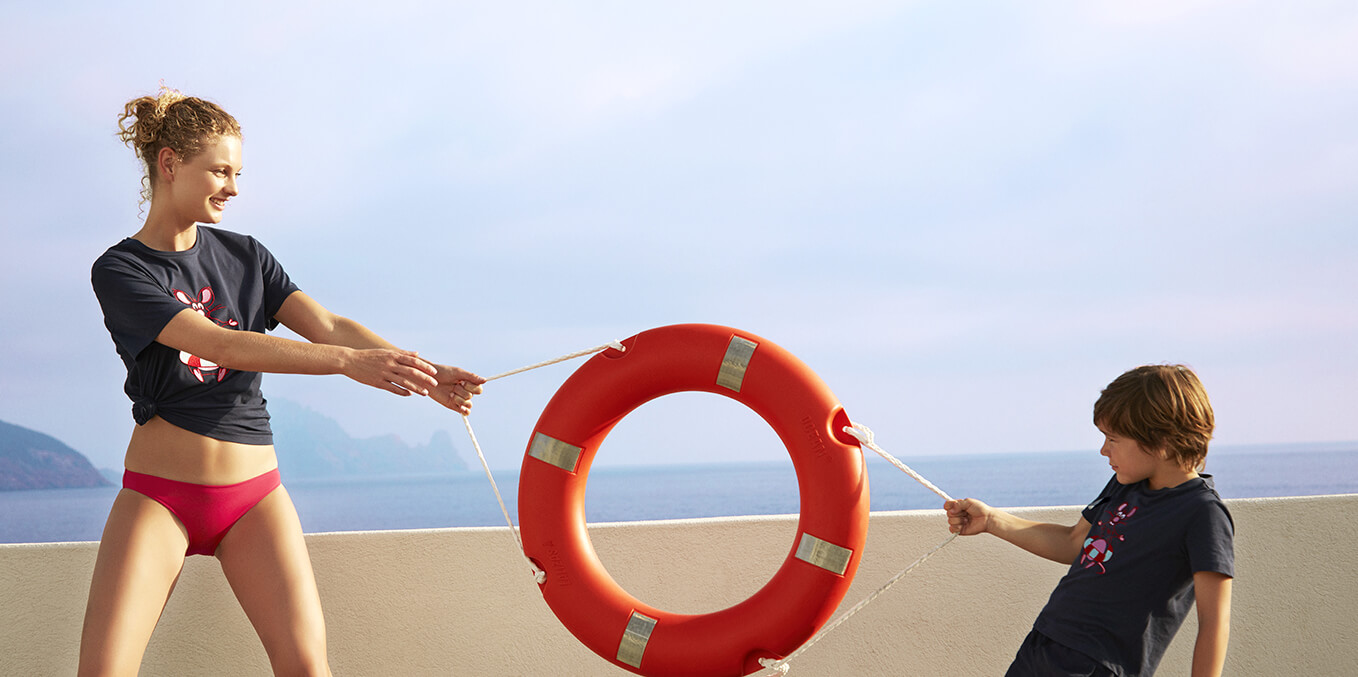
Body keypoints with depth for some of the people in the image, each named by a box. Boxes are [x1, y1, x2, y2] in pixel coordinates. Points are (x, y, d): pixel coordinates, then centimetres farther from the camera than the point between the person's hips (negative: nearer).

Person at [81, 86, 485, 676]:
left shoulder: (245, 256, 11)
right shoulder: (120, 272, -6)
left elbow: (329, 326, 0)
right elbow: (219, 344, -20)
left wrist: (424, 375, -17)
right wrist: (348, 361, -29)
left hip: (253, 491, 3)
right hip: (159, 491, -3)